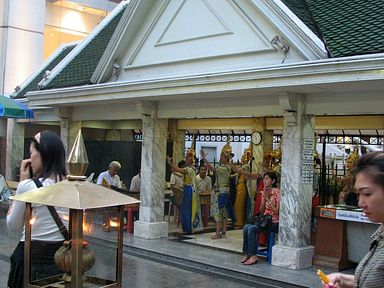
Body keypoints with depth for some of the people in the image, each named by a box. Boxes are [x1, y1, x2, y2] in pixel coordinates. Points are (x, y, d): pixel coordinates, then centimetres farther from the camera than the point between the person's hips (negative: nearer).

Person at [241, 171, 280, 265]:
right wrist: (264, 198, -3)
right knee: (246, 227, -19)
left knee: (252, 228, -26)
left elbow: (277, 211, -15)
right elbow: (261, 211, 11)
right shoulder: (264, 192, 13)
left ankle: (253, 255, -18)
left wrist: (268, 199, -14)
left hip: (274, 222, -7)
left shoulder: (277, 192, -9)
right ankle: (247, 254, -13)